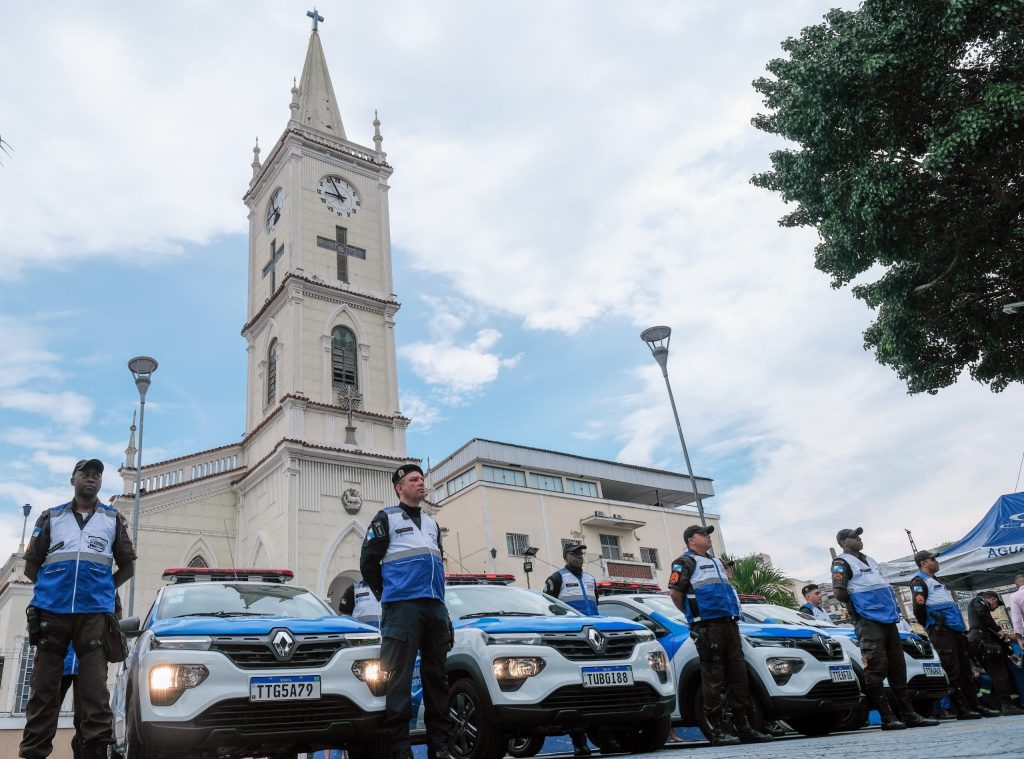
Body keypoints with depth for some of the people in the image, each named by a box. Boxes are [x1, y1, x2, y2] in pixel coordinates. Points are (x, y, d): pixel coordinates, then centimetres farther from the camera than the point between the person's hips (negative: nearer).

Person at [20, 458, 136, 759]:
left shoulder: (114, 520, 15)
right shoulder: (51, 517, 17)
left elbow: (127, 567, 18)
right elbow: (31, 566, 16)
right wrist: (52, 588, 10)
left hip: (95, 614, -1)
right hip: (50, 612, 1)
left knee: (94, 689, -6)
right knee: (44, 688, 2)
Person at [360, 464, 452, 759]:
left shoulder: (432, 524, 22)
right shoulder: (386, 518, 5)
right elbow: (368, 562, 4)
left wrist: (439, 600, 16)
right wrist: (387, 597, 8)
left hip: (436, 607, 6)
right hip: (402, 607, -6)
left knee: (436, 676, 7)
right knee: (399, 676, -8)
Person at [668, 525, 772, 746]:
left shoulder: (716, 562, 26)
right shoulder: (685, 562, -1)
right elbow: (675, 592, -9)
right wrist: (693, 615, 0)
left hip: (729, 624, 8)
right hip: (707, 626, -8)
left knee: (738, 675, 6)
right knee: (714, 678, -7)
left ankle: (744, 727, 11)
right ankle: (719, 730, -4)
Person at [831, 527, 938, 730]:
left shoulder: (870, 560, 25)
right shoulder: (841, 562, -2)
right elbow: (839, 592, -12)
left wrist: (893, 605, 14)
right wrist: (857, 603, 0)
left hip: (888, 618, 9)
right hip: (868, 620, -9)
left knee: (897, 667, 7)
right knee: (876, 667, -11)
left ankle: (909, 714, 11)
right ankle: (887, 717, -10)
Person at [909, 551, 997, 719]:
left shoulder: (936, 582, 28)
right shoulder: (919, 582, -2)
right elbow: (919, 608, -14)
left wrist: (962, 627, 17)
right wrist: (932, 627, -3)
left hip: (956, 630, 9)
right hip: (942, 631, -9)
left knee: (965, 670, 9)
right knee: (953, 671, -10)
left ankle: (975, 706, 12)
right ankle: (962, 709, -8)